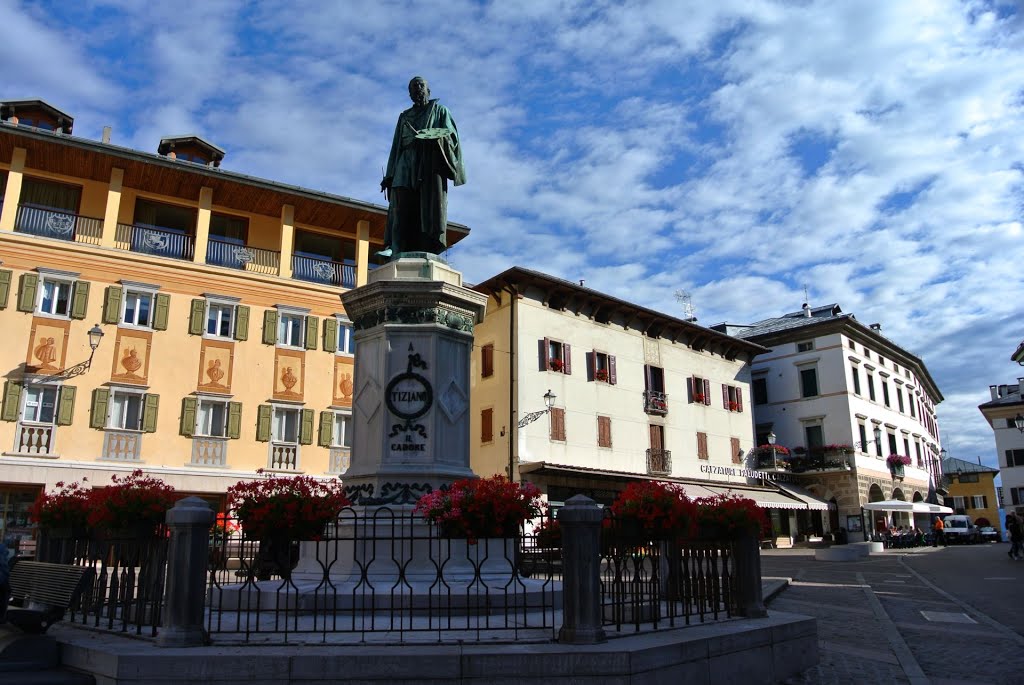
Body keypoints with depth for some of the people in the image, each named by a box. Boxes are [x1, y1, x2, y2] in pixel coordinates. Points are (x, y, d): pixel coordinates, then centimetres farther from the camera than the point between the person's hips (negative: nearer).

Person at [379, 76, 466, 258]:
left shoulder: (440, 110, 17)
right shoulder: (404, 116, 27)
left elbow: (450, 134, 3)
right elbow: (396, 146, 20)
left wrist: (426, 135, -16)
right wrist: (390, 175, 7)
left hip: (430, 161, -3)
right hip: (406, 164, 3)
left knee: (428, 207, -18)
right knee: (402, 209, -15)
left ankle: (427, 250, -29)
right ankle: (398, 254, -27)